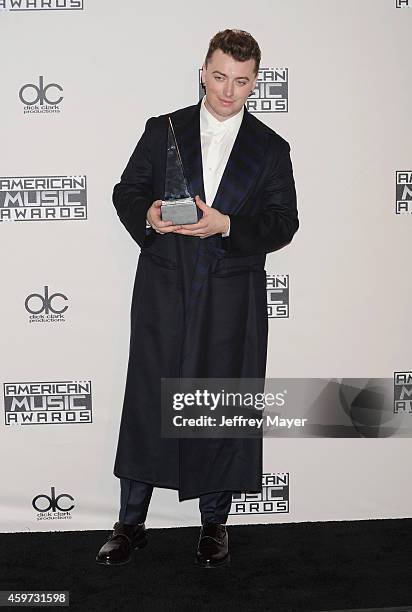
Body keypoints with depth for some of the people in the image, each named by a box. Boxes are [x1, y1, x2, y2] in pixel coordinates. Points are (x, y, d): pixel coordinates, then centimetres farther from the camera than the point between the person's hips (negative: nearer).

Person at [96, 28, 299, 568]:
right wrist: (147, 216, -14)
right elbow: (126, 192, 9)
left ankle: (214, 524, 25)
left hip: (231, 302, 0)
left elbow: (284, 224, 1)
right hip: (164, 294, 0)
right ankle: (131, 524, 19)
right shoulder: (162, 131, 7)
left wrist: (227, 225, -16)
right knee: (147, 405, 4)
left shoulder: (271, 149, 6)